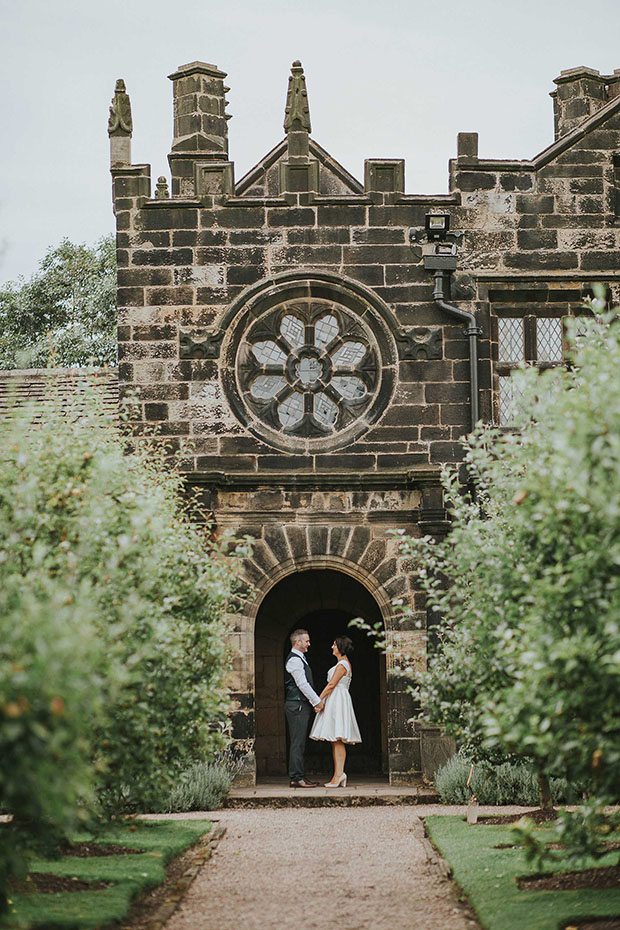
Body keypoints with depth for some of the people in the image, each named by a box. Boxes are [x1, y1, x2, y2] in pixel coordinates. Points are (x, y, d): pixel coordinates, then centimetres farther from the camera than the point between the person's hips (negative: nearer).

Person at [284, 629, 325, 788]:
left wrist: (316, 701, 13)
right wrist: (317, 701, -12)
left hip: (302, 705, 11)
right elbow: (302, 684, -17)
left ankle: (300, 776, 14)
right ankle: (296, 778, -12)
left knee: (300, 743, 11)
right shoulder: (294, 660, -12)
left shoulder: (300, 659, 21)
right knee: (297, 742, -11)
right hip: (297, 705, -11)